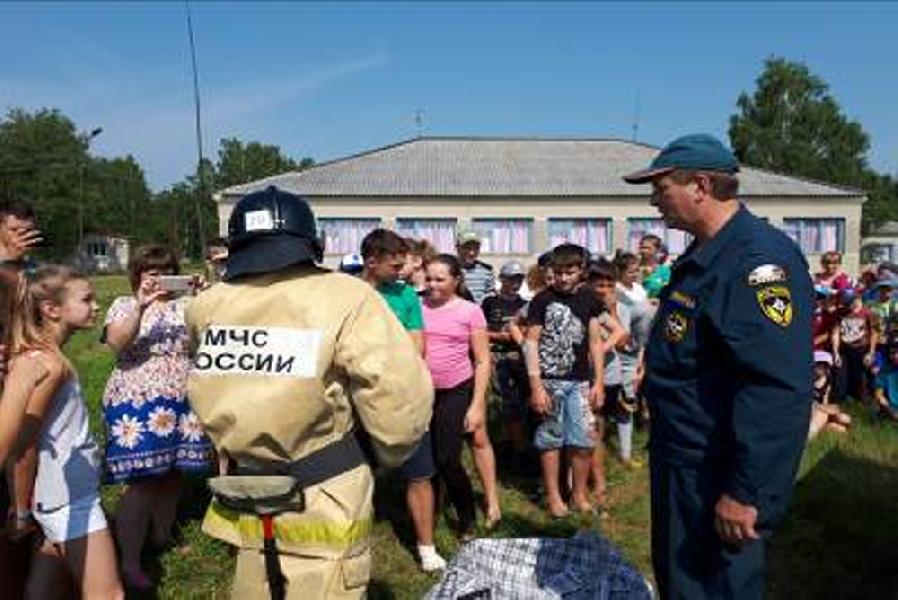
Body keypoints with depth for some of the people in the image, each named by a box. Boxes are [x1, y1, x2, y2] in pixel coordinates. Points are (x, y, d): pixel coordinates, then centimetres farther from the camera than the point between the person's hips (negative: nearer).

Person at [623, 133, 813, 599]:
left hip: (717, 483, -10)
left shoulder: (758, 260, -24)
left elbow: (779, 390, -30)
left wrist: (746, 493, -28)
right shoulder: (704, 257, 9)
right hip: (681, 464, 10)